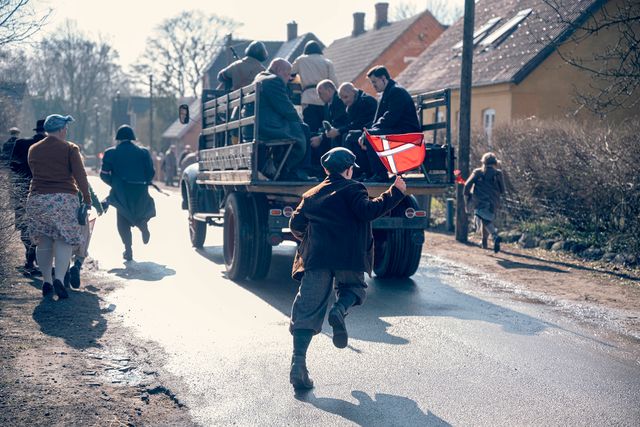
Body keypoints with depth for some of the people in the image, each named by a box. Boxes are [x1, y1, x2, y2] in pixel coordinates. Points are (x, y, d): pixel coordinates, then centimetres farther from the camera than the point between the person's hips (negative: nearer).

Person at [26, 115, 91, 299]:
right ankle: (59, 278, -16)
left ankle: (46, 282, 14)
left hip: (37, 199, 4)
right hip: (63, 199, -4)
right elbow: (80, 176, -5)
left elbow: (34, 173, 19)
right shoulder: (70, 148, -1)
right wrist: (87, 198, 3)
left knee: (43, 242, 11)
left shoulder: (33, 150, 12)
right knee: (64, 240, -1)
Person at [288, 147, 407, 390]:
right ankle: (340, 310, -10)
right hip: (348, 256, -3)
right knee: (354, 287, 25)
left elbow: (296, 224, 18)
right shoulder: (352, 189, 6)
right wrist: (395, 193, -4)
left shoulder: (311, 195, 21)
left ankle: (298, 362, -13)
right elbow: (368, 211, -11)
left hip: (316, 258, 3)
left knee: (307, 310, 1)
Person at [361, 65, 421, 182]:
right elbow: (378, 120, 16)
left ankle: (381, 175, -23)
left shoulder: (397, 91, -11)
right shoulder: (386, 94, 21)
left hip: (407, 133, -10)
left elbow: (390, 119, -22)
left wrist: (369, 131, -18)